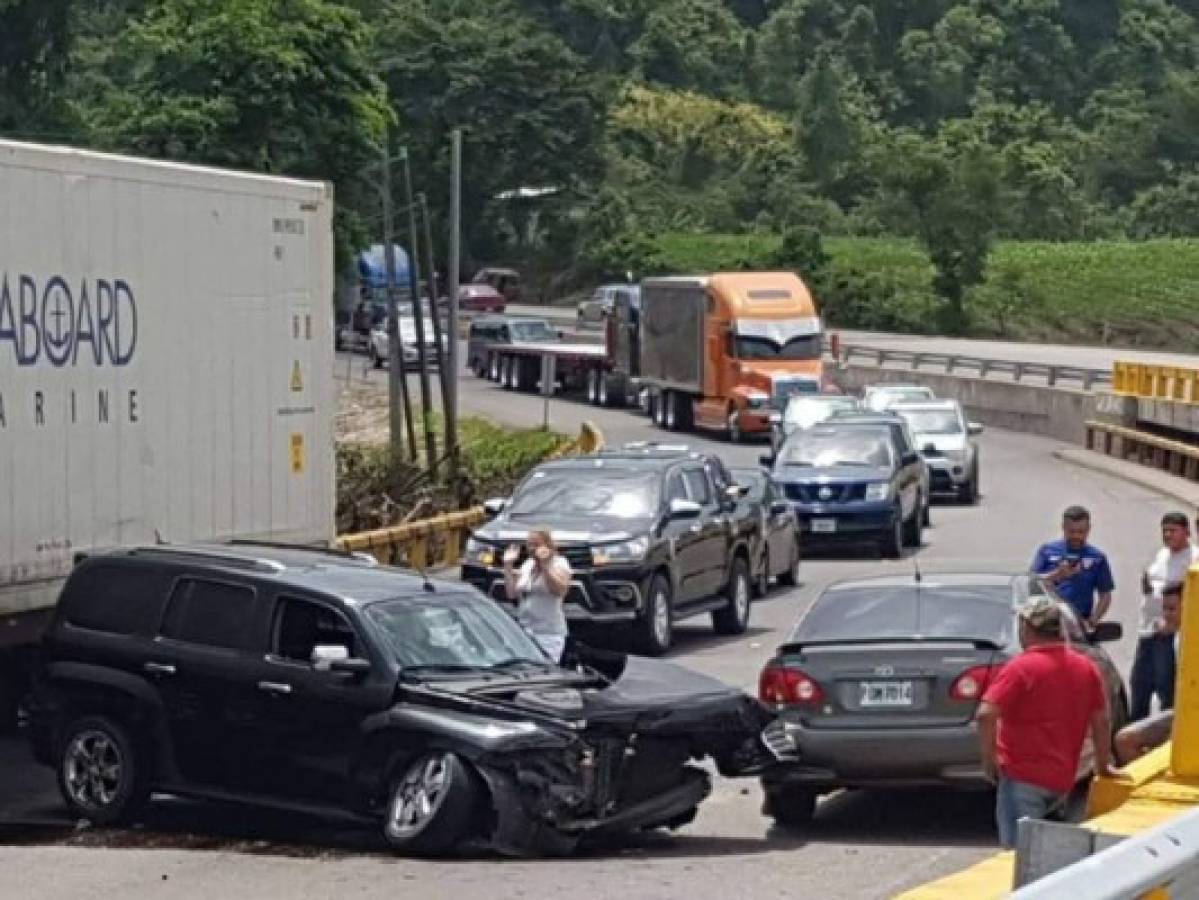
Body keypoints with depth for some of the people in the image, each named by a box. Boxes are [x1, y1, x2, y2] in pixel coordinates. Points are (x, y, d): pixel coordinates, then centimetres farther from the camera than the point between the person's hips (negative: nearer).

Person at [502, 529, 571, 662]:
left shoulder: (559, 563, -2)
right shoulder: (528, 564, 17)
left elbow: (559, 590, -20)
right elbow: (512, 593, 16)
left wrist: (544, 564, -25)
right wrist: (508, 565, 11)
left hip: (548, 633, -6)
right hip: (524, 631, 6)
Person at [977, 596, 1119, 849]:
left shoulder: (1021, 667, -11)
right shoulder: (1087, 668, 6)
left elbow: (986, 714, -20)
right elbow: (1102, 721, 11)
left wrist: (989, 758, -9)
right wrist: (1103, 766, 21)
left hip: (1023, 777, -6)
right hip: (1063, 780, 7)